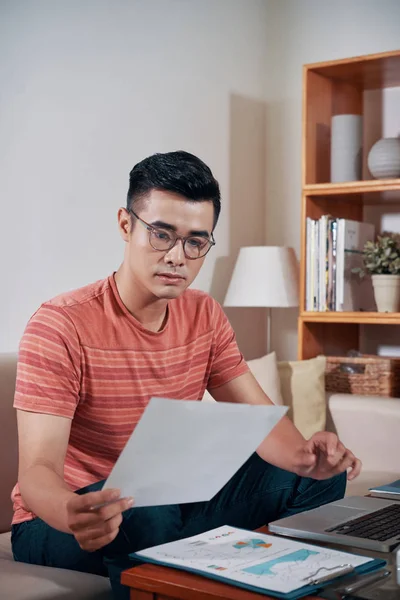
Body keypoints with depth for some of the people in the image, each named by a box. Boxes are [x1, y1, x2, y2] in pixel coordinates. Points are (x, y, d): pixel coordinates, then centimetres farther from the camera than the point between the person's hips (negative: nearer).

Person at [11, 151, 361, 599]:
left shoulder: (204, 316, 1)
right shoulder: (60, 327, -20)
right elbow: (36, 470, -27)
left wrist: (305, 458, -27)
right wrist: (73, 513, -52)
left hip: (172, 500, 6)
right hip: (61, 520, -6)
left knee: (320, 478, -3)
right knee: (146, 512, -40)